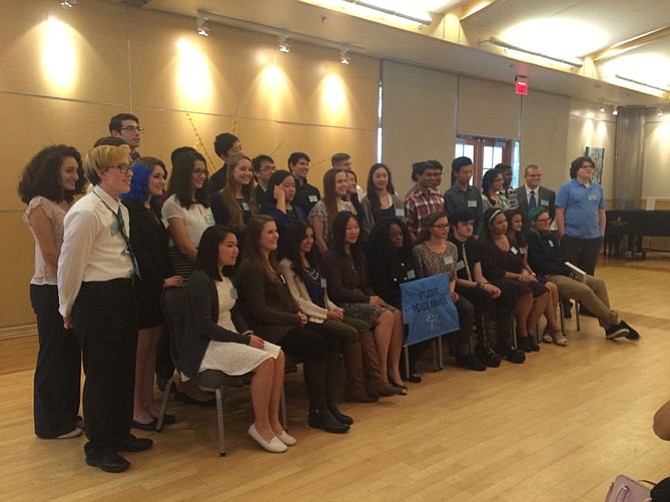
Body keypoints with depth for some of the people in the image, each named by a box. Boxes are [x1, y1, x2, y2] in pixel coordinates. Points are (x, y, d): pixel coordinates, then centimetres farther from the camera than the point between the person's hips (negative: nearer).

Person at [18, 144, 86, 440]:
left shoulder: (68, 204, 11)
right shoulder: (40, 205, -10)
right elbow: (50, 254, -15)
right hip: (51, 291, -7)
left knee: (71, 353, 14)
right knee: (53, 355, 5)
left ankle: (68, 414, 29)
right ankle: (51, 424, 20)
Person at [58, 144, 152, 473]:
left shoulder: (120, 210, 11)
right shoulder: (86, 212, -16)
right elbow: (70, 264, -12)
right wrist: (68, 308, -2)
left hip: (123, 294, 9)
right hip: (96, 298, -8)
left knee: (124, 367, 17)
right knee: (101, 373, 4)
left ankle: (120, 434, 36)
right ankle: (98, 447, 22)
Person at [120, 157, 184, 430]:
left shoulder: (153, 209, 16)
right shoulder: (129, 208, -11)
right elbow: (137, 251, -17)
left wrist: (171, 277, 5)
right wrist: (161, 281, -16)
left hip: (158, 287, 8)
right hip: (140, 289, -8)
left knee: (152, 347, 11)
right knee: (139, 349, -1)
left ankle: (149, 404, 20)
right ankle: (136, 409, 9)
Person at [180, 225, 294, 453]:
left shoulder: (227, 277, 11)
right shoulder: (200, 280, -16)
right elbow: (205, 325, -19)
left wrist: (248, 333, -3)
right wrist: (244, 340, -18)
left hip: (230, 339, 8)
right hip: (206, 347, -8)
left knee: (278, 354, -12)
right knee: (265, 361, -25)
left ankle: (273, 421, -5)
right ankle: (261, 426, -9)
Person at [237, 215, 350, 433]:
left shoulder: (272, 263, 19)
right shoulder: (251, 267, -10)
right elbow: (259, 310, -15)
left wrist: (298, 313, 2)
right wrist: (295, 319, -12)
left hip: (287, 324, 9)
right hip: (267, 330, -9)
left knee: (332, 341, -13)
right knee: (317, 345, -26)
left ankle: (328, 403, -8)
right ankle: (317, 412, -15)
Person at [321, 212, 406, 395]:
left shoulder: (357, 254, 19)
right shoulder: (332, 257, -5)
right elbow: (336, 291, -13)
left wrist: (374, 298, -1)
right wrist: (368, 300, -12)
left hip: (362, 301, 7)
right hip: (344, 305, -7)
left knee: (397, 314, -19)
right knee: (385, 316, -29)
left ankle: (394, 371, -18)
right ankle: (382, 376, -25)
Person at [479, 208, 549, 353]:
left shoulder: (510, 240, 17)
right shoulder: (485, 245, -7)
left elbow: (520, 263, 17)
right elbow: (493, 271, -14)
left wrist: (525, 272, -7)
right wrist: (518, 276, -12)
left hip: (515, 280, 8)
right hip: (496, 282, -7)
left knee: (543, 293, -17)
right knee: (526, 292, -33)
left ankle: (529, 332, -6)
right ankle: (521, 334, -12)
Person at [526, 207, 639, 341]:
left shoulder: (549, 236, 19)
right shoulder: (531, 239, -8)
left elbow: (560, 259, 18)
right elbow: (541, 266, -15)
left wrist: (572, 272, -3)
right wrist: (568, 273, -11)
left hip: (561, 272, 9)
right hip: (548, 277, -9)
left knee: (599, 283, -7)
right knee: (585, 290, -25)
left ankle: (609, 326, -8)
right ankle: (614, 320, -9)